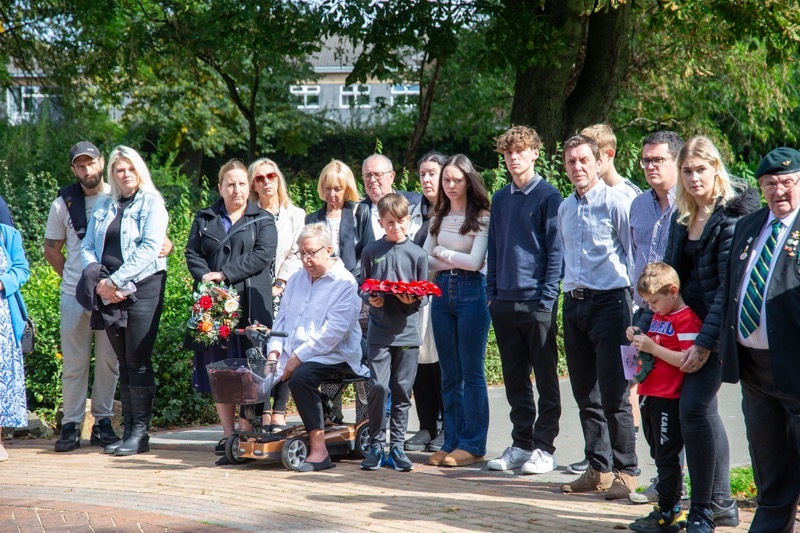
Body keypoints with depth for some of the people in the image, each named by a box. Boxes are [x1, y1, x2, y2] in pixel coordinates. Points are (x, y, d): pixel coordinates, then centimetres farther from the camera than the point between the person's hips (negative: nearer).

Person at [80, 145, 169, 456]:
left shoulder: (152, 203, 0)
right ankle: (128, 430, 9)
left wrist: (116, 281, -15)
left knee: (138, 361, -7)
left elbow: (149, 248, -11)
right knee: (123, 362, 7)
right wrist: (99, 280, -6)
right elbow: (87, 247, 13)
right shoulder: (103, 206, 17)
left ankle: (140, 433, -4)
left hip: (143, 288, -5)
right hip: (109, 293, 5)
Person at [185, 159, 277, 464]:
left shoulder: (263, 220, 8)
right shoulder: (204, 219, 18)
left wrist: (225, 274, -12)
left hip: (250, 302, -3)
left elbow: (263, 255, -6)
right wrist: (204, 276, -11)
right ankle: (228, 435, 6)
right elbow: (192, 253, 10)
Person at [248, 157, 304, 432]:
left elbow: (296, 254, 5)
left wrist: (280, 285, -6)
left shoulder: (295, 215, 13)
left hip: (285, 292, 0)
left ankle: (279, 414, -7)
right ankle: (262, 414, -7)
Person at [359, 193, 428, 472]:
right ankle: (376, 446, 3)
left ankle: (396, 447, 14)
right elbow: (363, 289, 11)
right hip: (379, 331, -1)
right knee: (378, 386, -10)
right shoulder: (371, 251, 5)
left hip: (407, 332, 1)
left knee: (402, 390, 5)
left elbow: (423, 296, 6)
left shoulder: (417, 254, 4)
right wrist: (370, 299, -10)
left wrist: (413, 300, -15)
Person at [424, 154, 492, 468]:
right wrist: (449, 264, -6)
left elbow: (475, 261, -14)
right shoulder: (439, 217, 14)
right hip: (442, 292, 6)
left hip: (471, 292, -6)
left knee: (471, 372, -3)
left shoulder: (481, 218, -5)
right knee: (449, 374, 8)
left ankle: (472, 445, 1)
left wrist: (442, 252, -5)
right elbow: (424, 258, 12)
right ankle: (452, 441, 13)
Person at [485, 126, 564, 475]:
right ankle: (521, 444, 17)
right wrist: (492, 293, 9)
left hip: (537, 302, -6)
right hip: (505, 300, 6)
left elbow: (556, 250, -6)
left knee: (546, 379, 1)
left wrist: (548, 297, -12)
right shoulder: (501, 199, 13)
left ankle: (544, 448, 5)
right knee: (515, 380, 10)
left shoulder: (548, 196, -4)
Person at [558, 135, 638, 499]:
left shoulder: (614, 203, -8)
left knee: (613, 394, -7)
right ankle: (598, 468, 18)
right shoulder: (564, 209, 13)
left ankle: (625, 472, 1)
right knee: (585, 393, 10)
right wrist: (569, 296, 18)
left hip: (609, 302, -7)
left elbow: (635, 254, -6)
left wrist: (635, 301, -8)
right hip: (574, 304, 7)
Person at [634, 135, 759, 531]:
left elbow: (730, 287, -17)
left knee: (693, 406, -17)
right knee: (704, 410, 10)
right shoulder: (683, 218, 11)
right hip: (685, 322, 8)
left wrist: (705, 343, -19)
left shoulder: (731, 216, -12)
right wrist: (645, 324, 10)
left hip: (718, 328, -8)